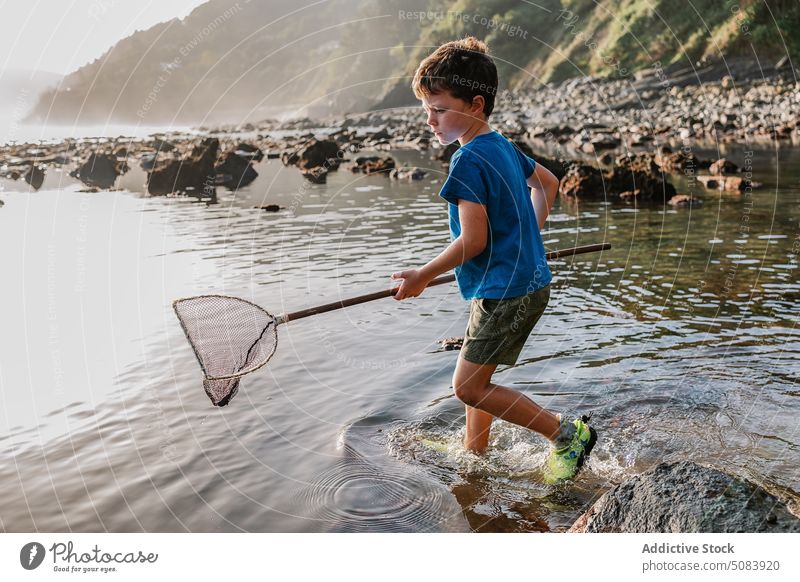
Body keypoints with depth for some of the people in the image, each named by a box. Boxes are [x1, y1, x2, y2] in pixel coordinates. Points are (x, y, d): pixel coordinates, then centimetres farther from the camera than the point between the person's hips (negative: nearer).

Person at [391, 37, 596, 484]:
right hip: (528, 279, 10)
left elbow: (473, 240, -22)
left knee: (469, 387, -4)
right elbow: (548, 183, 27)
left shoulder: (469, 159, -18)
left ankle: (568, 433, 3)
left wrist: (423, 276, -10)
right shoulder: (503, 146, 11)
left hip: (506, 291, -10)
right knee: (477, 377, 19)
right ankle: (475, 453, 34)